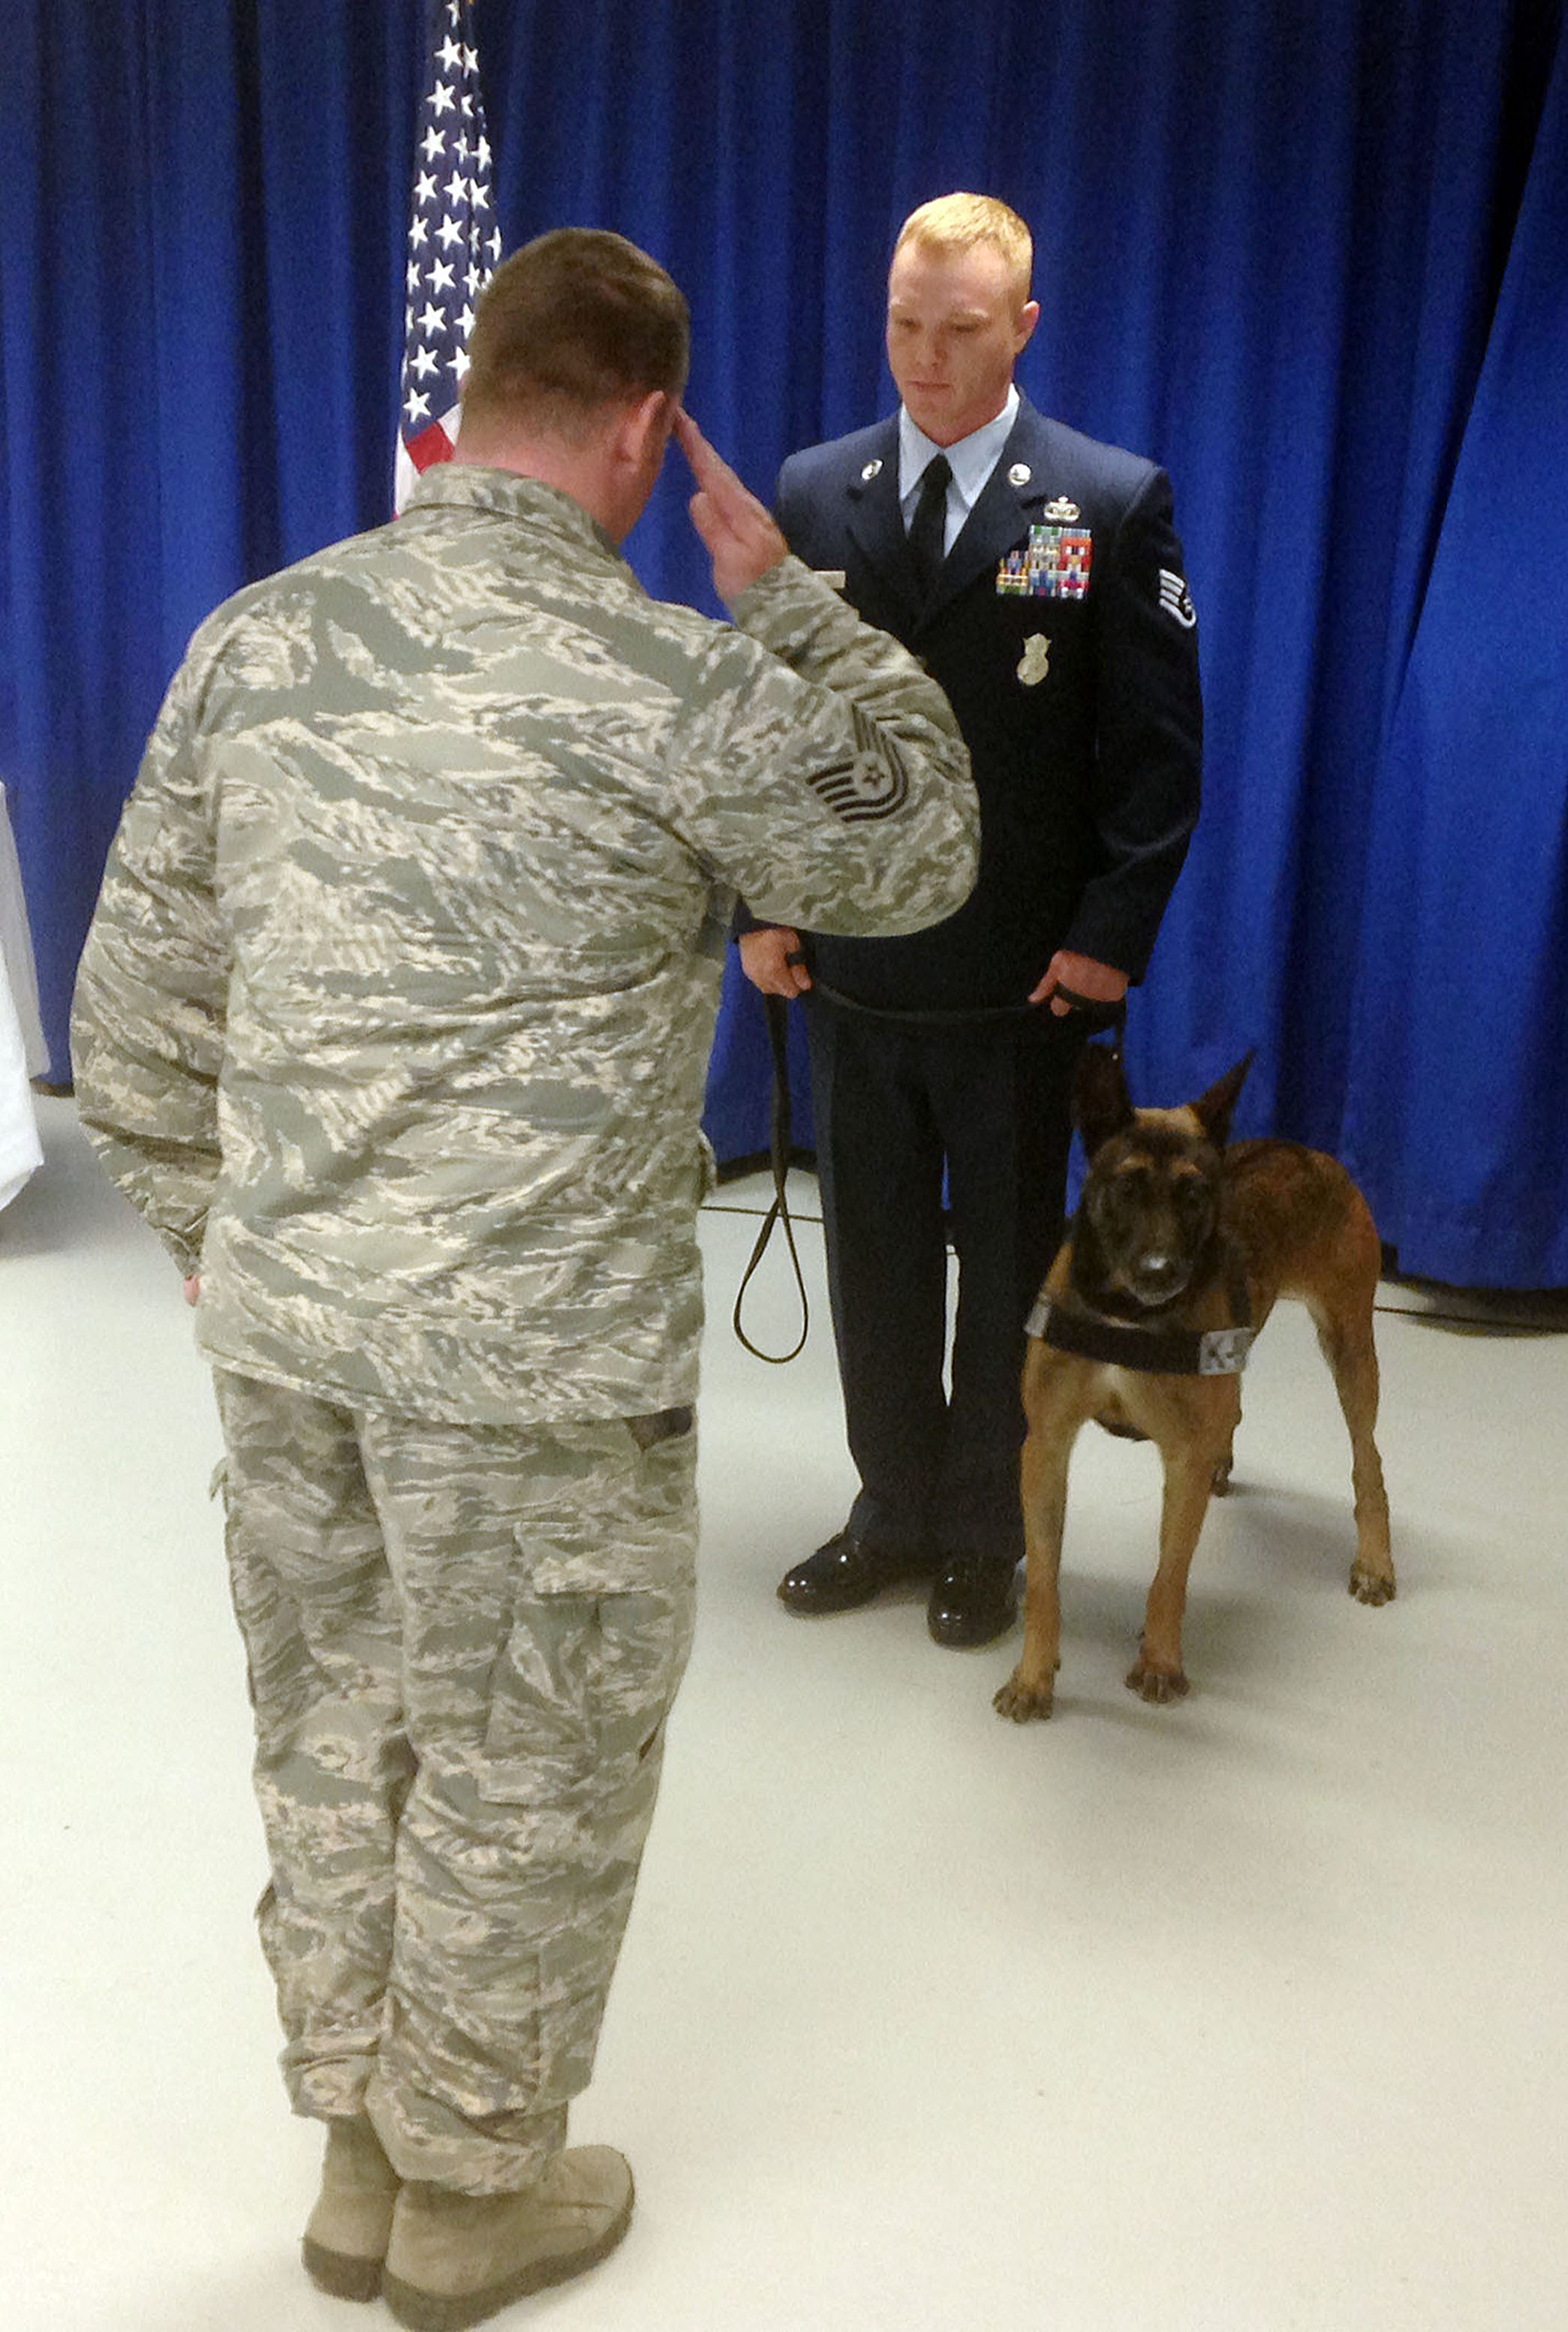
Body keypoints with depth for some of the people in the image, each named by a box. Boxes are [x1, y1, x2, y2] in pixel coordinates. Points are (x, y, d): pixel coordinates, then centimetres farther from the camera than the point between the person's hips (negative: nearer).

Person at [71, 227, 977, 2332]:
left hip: (282, 1319, 6)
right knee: (526, 1773, 14)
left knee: (333, 1738, 20)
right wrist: (780, 589, 5)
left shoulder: (252, 641, 1)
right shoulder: (667, 683, -16)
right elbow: (922, 857, 1)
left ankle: (360, 2161, 41)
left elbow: (139, 1007, 6)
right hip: (536, 1357, -5)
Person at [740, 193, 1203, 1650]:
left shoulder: (1113, 502, -4)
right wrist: (762, 905, 0)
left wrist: (1113, 932, -12)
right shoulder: (813, 491, 5)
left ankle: (985, 1539, 28)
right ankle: (894, 1512, 32)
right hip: (849, 965, 3)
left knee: (1006, 1268, 11)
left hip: (1021, 979, -3)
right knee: (873, 1256, 14)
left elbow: (1158, 746, -5)